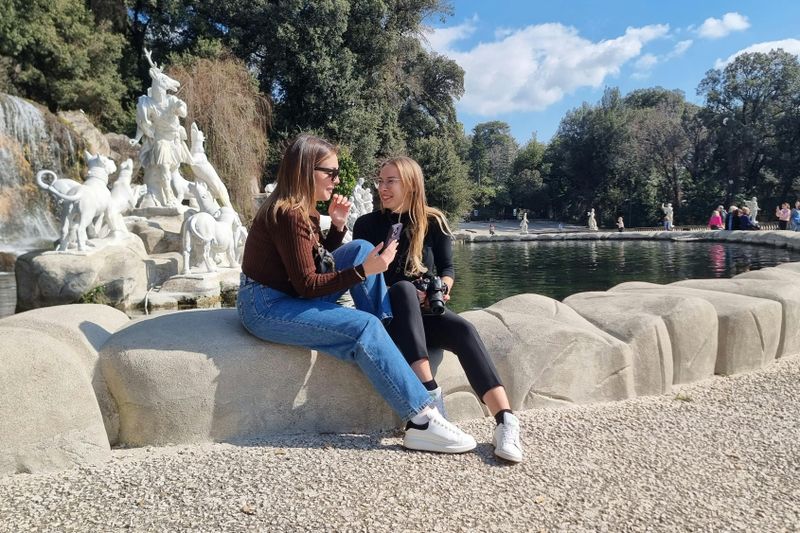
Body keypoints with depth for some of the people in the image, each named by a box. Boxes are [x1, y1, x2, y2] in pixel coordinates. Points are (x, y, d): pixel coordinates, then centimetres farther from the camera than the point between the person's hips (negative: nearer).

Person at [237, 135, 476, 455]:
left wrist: (337, 225, -1)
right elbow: (307, 285, -23)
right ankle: (422, 422, -22)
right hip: (265, 307, -9)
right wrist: (363, 271, -25)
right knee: (364, 327, -23)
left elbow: (318, 261, 12)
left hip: (291, 294, 9)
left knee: (360, 249, 0)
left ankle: (391, 329, -2)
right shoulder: (289, 215, -22)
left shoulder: (303, 209, 7)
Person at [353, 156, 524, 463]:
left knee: (464, 330, -29)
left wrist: (442, 290, -16)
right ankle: (431, 395, -42)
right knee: (403, 289, -36)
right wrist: (410, 295, -18)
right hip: (386, 314, -1)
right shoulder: (368, 225, 0)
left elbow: (447, 268, 7)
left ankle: (506, 422, -39)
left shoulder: (433, 222, 3)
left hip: (424, 313, 2)